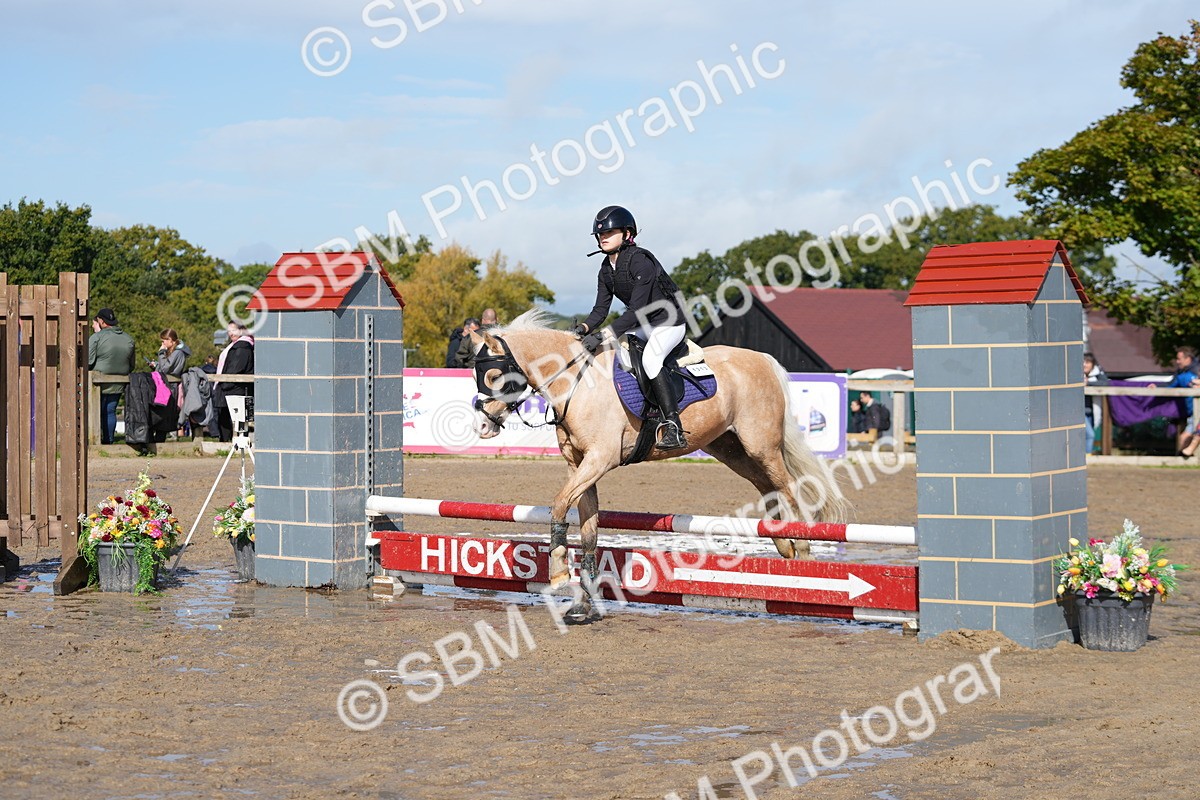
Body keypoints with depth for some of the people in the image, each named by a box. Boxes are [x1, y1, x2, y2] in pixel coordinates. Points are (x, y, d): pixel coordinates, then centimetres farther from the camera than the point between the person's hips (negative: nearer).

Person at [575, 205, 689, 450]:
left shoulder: (641, 261, -25)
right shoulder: (606, 271, 2)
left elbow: (636, 310, -31)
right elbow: (600, 309, 0)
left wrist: (602, 335, -38)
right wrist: (585, 327, -22)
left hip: (669, 321, -9)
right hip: (642, 324, 9)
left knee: (650, 358, -33)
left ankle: (673, 429, -35)